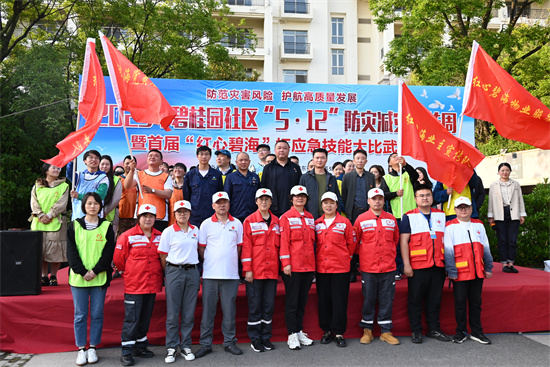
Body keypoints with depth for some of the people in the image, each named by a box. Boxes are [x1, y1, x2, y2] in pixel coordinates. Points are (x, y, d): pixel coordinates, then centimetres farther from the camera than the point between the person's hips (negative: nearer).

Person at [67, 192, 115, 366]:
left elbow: (108, 252, -2)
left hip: (100, 278, 0)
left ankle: (93, 348, 18)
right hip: (78, 278, 0)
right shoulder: (74, 226, 5)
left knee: (97, 314, 6)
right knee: (80, 315, 6)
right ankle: (81, 349, 18)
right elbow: (71, 252, 0)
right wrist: (82, 272, -11)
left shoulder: (107, 227, 4)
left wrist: (95, 271, -13)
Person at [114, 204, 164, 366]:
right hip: (134, 285, -5)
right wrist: (129, 272, 6)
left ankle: (140, 347, 29)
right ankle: (126, 352, 9)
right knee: (131, 318, -2)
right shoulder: (128, 236, -7)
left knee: (145, 317, 15)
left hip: (152, 285, 5)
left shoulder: (160, 237, 5)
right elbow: (118, 258, -2)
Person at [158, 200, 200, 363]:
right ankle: (171, 348, 11)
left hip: (192, 272, 3)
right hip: (174, 272, -3)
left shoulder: (195, 230, 9)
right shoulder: (168, 231, -1)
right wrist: (169, 274, 2)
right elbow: (163, 256, 1)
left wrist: (195, 269, 13)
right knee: (173, 313, 1)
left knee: (189, 312, 7)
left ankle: (186, 346, 18)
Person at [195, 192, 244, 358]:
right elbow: (201, 248, 8)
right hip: (210, 274, -1)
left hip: (231, 274, 1)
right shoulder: (206, 224, 4)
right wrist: (210, 263, 4)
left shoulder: (237, 223, 8)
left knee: (229, 309, 6)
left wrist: (232, 262, 7)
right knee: (208, 309, 3)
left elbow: (239, 247, 13)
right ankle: (205, 344, 14)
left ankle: (229, 342, 19)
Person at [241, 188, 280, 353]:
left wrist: (280, 265, 9)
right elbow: (246, 246, -5)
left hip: (272, 270, 4)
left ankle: (266, 337, 22)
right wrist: (247, 269, -9)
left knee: (269, 305, 10)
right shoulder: (249, 221, -1)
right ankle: (255, 339, 16)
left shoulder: (276, 221, 11)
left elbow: (279, 245, 14)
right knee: (255, 305, 3)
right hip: (255, 271, -4)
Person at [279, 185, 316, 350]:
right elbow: (284, 242, -9)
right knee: (292, 301, 1)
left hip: (309, 265, 6)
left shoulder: (310, 217, 13)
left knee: (302, 300, 13)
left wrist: (314, 263, 13)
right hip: (293, 266, -5)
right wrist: (286, 263, -15)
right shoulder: (286, 217, -4)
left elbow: (313, 241, 17)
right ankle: (292, 334, 11)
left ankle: (300, 331, 24)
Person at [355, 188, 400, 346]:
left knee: (387, 300, 6)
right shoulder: (361, 219, 0)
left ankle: (386, 331, 18)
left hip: (388, 267, 2)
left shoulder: (391, 219, 8)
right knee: (368, 299, 5)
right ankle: (367, 331, 18)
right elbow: (355, 241, 7)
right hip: (368, 267, -2)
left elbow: (396, 239, 19)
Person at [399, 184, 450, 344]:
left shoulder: (441, 215, 13)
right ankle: (416, 331, 15)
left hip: (438, 265, 4)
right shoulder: (409, 217, 1)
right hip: (417, 266, -3)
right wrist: (406, 264, -10)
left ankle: (434, 329, 25)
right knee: (415, 299, 4)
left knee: (435, 299, 11)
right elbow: (403, 241, -4)